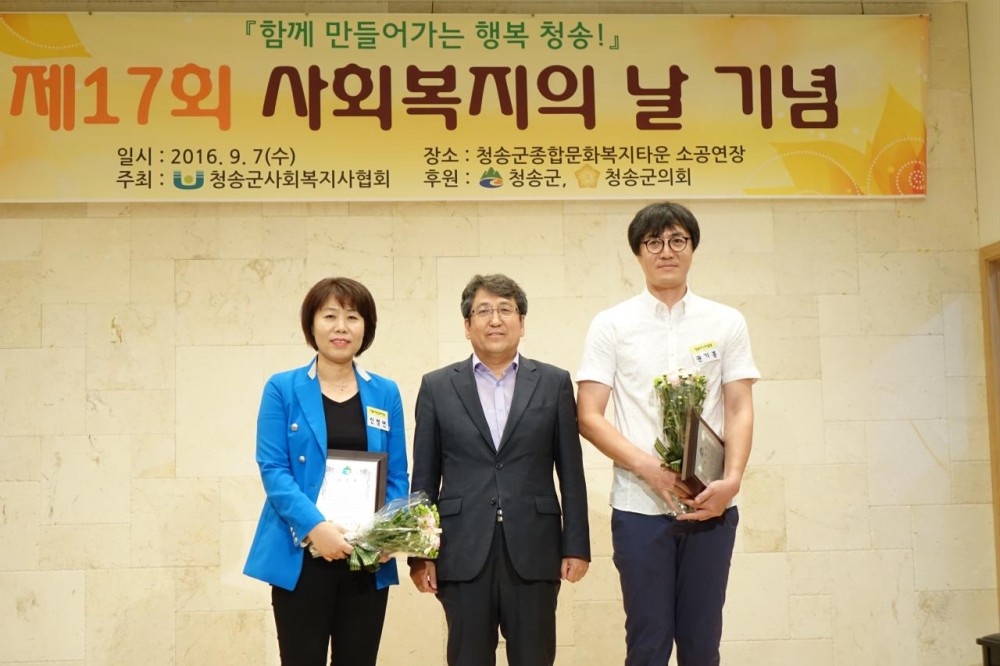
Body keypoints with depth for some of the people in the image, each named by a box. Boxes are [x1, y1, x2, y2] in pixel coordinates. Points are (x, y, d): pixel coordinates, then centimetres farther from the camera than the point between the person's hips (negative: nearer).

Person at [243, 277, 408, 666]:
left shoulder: (385, 394, 9)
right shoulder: (282, 389, 0)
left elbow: (397, 476, 8)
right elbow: (272, 468, -7)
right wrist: (313, 526, -21)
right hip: (301, 555, -3)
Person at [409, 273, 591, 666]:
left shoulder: (554, 383, 6)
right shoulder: (437, 387, 6)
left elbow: (571, 472, 5)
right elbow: (424, 478, 6)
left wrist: (576, 546, 1)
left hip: (534, 553, 0)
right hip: (464, 554, 0)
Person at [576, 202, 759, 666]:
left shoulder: (726, 323, 8)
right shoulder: (611, 325, 4)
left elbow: (740, 410, 4)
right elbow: (588, 416, -1)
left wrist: (731, 481, -13)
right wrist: (650, 467, -14)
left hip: (710, 505, 1)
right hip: (640, 506, -1)